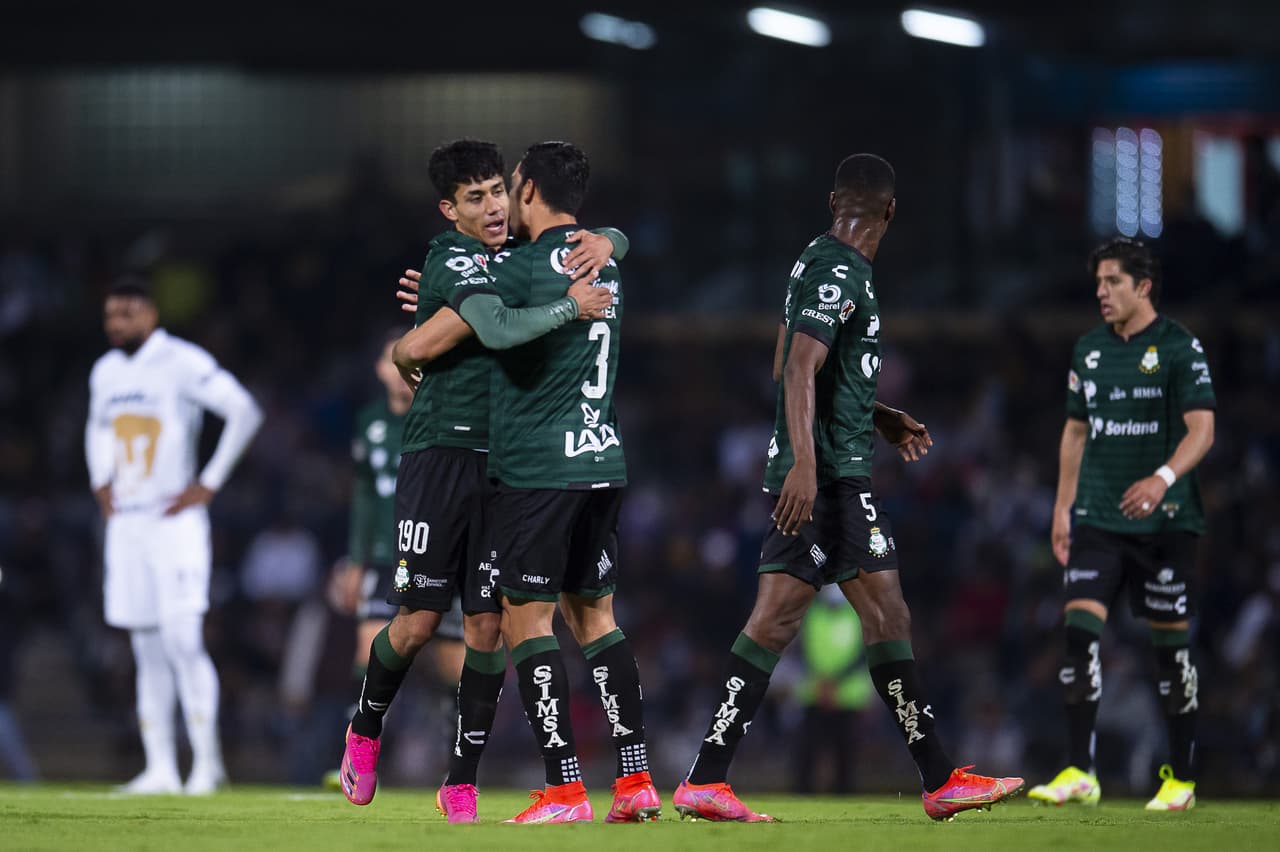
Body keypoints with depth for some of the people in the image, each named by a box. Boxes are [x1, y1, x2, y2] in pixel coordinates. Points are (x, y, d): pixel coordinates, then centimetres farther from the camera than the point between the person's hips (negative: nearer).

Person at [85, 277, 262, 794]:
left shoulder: (182, 363, -10)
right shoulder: (106, 372, 14)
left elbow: (244, 412, -14)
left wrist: (210, 484, -13)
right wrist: (101, 482, 18)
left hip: (174, 520, -7)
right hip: (125, 522, 7)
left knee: (183, 640, -13)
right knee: (148, 649, 6)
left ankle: (207, 760, -5)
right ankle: (161, 768, 7)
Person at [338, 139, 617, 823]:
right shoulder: (451, 262, -9)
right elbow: (496, 326, -27)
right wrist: (569, 306, -19)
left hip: (502, 466, 6)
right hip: (441, 454, -6)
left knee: (488, 626, 1)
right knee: (419, 620, -2)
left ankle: (461, 784, 8)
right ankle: (365, 729, 25)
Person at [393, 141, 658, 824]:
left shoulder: (523, 268, -12)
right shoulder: (603, 267, 12)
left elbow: (417, 348, -12)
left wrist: (401, 353, 13)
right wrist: (438, 299, 26)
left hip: (536, 470, -7)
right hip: (602, 460, 7)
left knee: (527, 620, -3)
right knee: (594, 616, 13)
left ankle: (564, 791, -9)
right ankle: (636, 782, 8)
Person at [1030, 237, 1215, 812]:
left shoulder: (1179, 348, -5)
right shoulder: (1088, 351, 11)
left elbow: (1201, 429, -12)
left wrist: (1163, 478, -29)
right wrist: (1062, 510, 14)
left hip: (1165, 521, -4)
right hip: (1097, 520, 4)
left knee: (1170, 641, 1)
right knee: (1079, 629, -10)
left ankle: (1182, 779, 11)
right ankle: (1079, 773, -11)